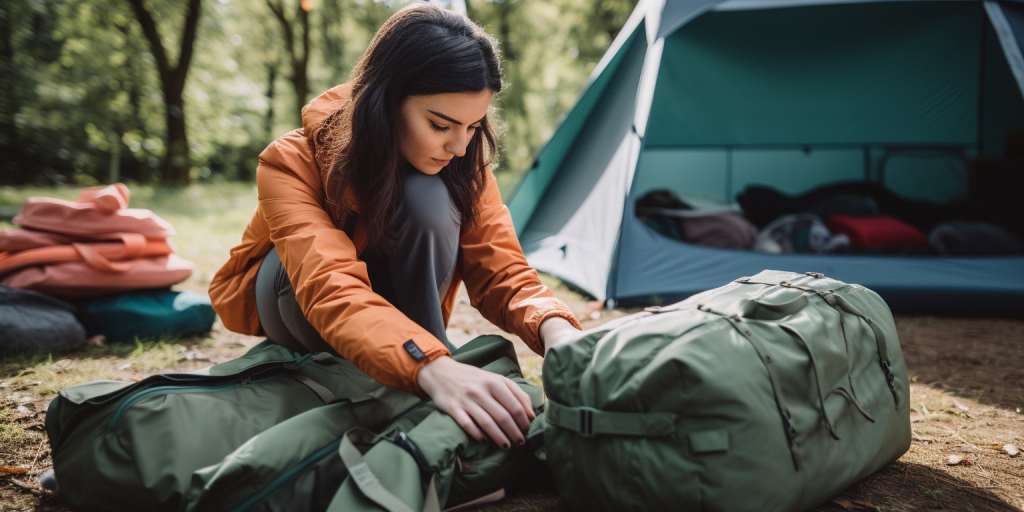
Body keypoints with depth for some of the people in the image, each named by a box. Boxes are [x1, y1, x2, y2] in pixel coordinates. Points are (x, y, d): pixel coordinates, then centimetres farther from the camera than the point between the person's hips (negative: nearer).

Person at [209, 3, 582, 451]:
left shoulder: (463, 163, -20)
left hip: (396, 296, 2)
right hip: (289, 303, -2)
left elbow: (501, 271, -24)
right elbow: (330, 288, -49)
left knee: (428, 197, -32)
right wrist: (432, 368, -67)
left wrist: (553, 327, -49)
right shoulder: (293, 163, -33)